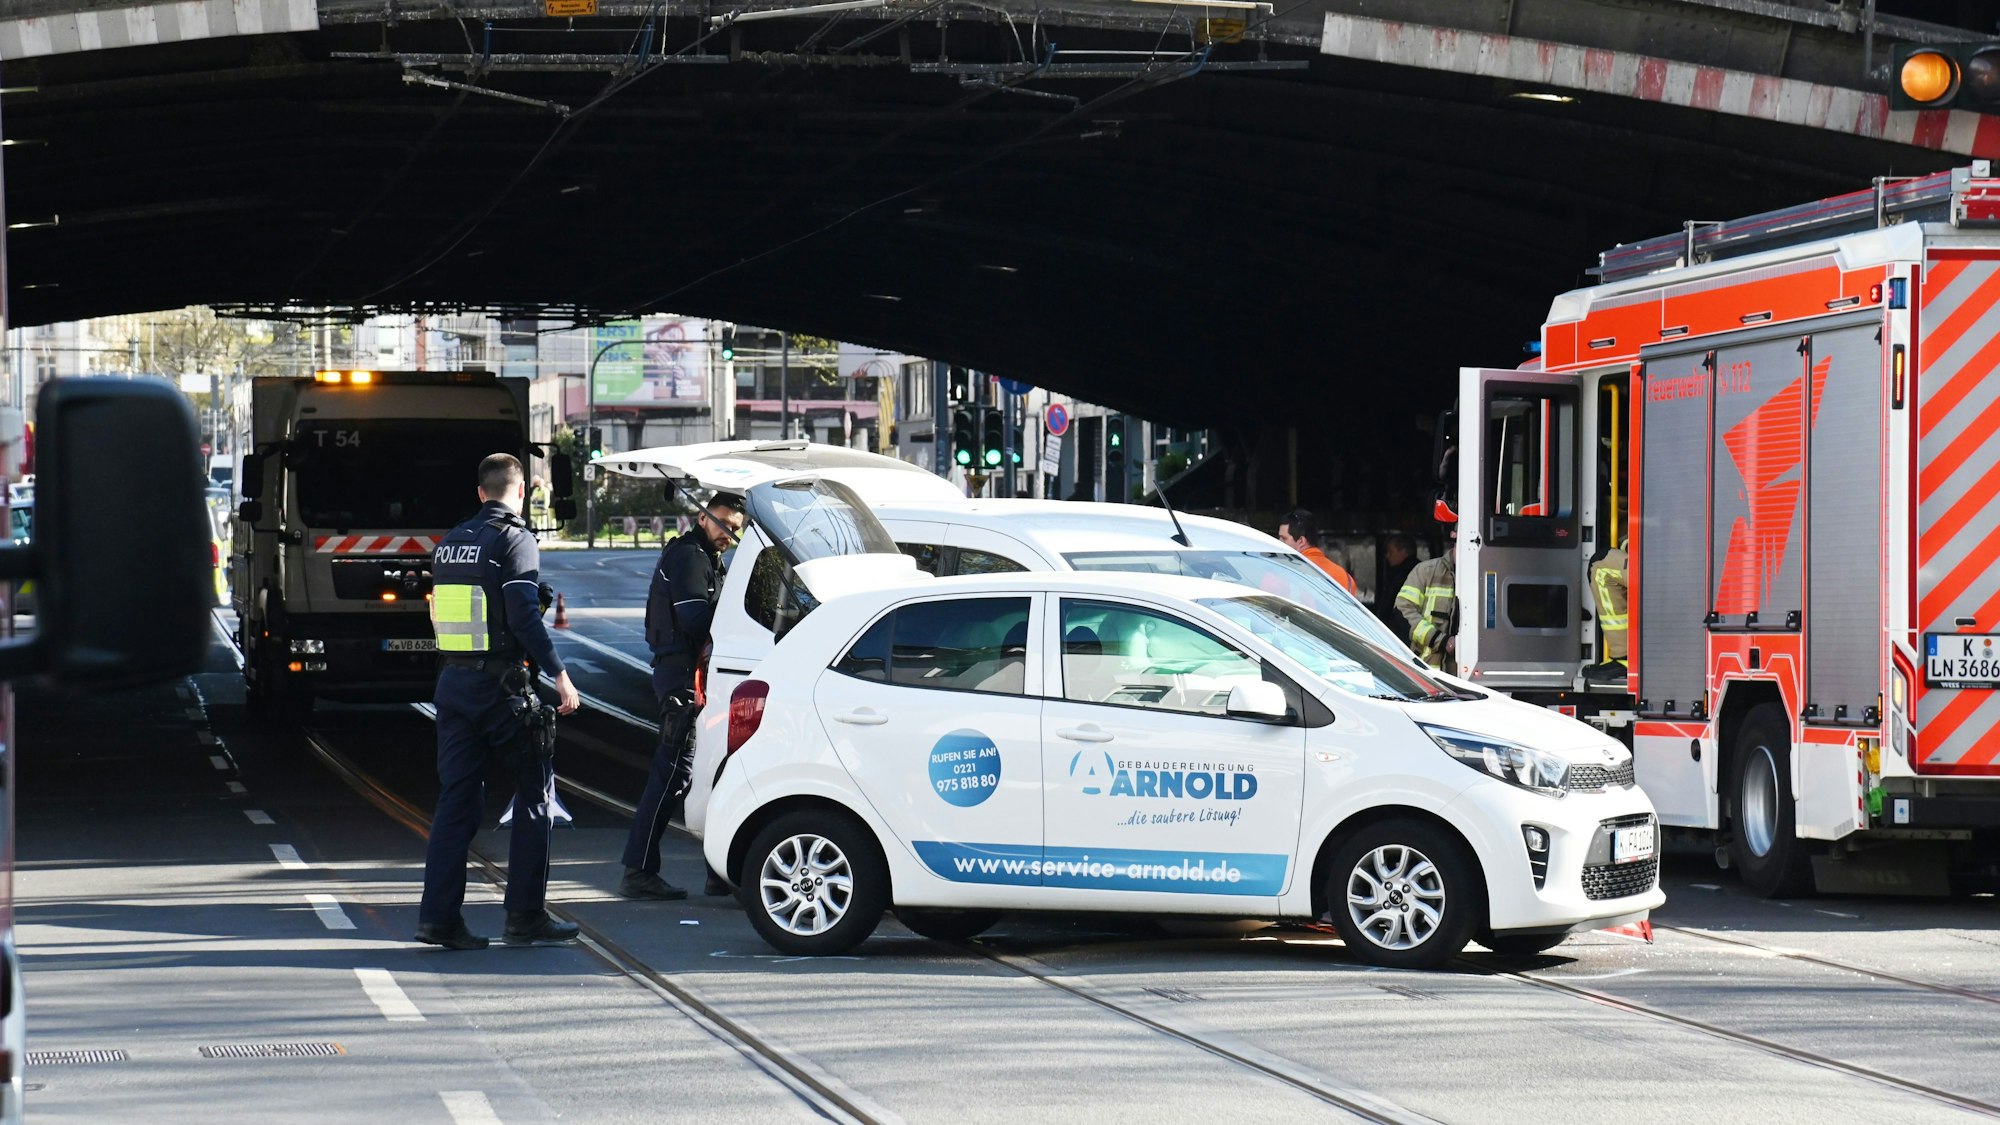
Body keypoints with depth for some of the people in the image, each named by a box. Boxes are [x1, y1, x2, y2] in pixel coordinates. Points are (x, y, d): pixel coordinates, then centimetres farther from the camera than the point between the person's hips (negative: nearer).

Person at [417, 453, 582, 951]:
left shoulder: (450, 543, 13)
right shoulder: (514, 540, -9)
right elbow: (524, 617, -18)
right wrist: (558, 674, -16)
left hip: (452, 682, 7)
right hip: (500, 683, -7)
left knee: (456, 798, 7)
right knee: (534, 791, 4)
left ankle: (438, 915, -1)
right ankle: (525, 917, 4)